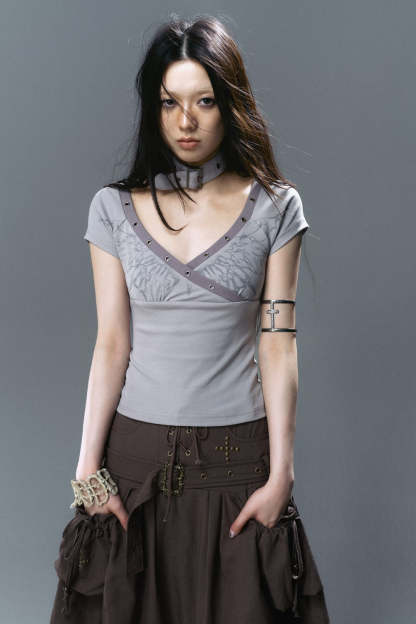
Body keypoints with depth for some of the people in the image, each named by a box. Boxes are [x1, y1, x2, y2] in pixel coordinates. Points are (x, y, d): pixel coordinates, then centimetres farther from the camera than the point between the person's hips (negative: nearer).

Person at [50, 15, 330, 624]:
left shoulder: (275, 207, -2)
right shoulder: (115, 208, 1)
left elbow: (278, 346, -5)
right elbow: (111, 344, -1)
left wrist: (280, 475, -8)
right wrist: (88, 465, -5)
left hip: (238, 456, -1)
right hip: (137, 453, 1)